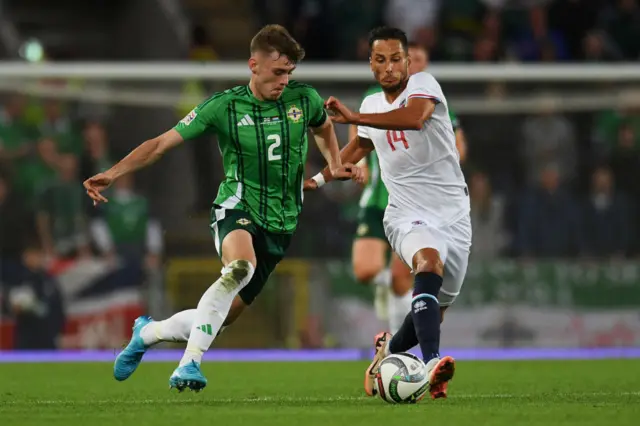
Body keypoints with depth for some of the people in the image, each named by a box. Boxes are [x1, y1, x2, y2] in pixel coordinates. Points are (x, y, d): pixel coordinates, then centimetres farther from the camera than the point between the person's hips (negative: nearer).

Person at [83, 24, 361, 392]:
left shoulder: (304, 99, 0)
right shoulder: (223, 106, -7)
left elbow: (324, 128, 26)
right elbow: (162, 143, -5)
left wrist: (336, 166, 9)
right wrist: (111, 175, -14)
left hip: (280, 223, 4)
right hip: (237, 208, -4)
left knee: (222, 316, 3)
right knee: (241, 266, -39)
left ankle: (148, 332, 31)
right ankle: (190, 363, -36)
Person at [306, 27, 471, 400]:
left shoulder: (423, 85, -7)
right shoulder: (372, 104, 9)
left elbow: (414, 117, -31)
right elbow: (361, 144, 32)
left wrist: (354, 117, -38)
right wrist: (321, 178, 32)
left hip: (453, 216, 0)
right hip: (408, 215, 0)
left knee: (434, 314, 8)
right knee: (429, 261, -34)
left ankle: (390, 349, 40)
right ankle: (432, 363, -50)